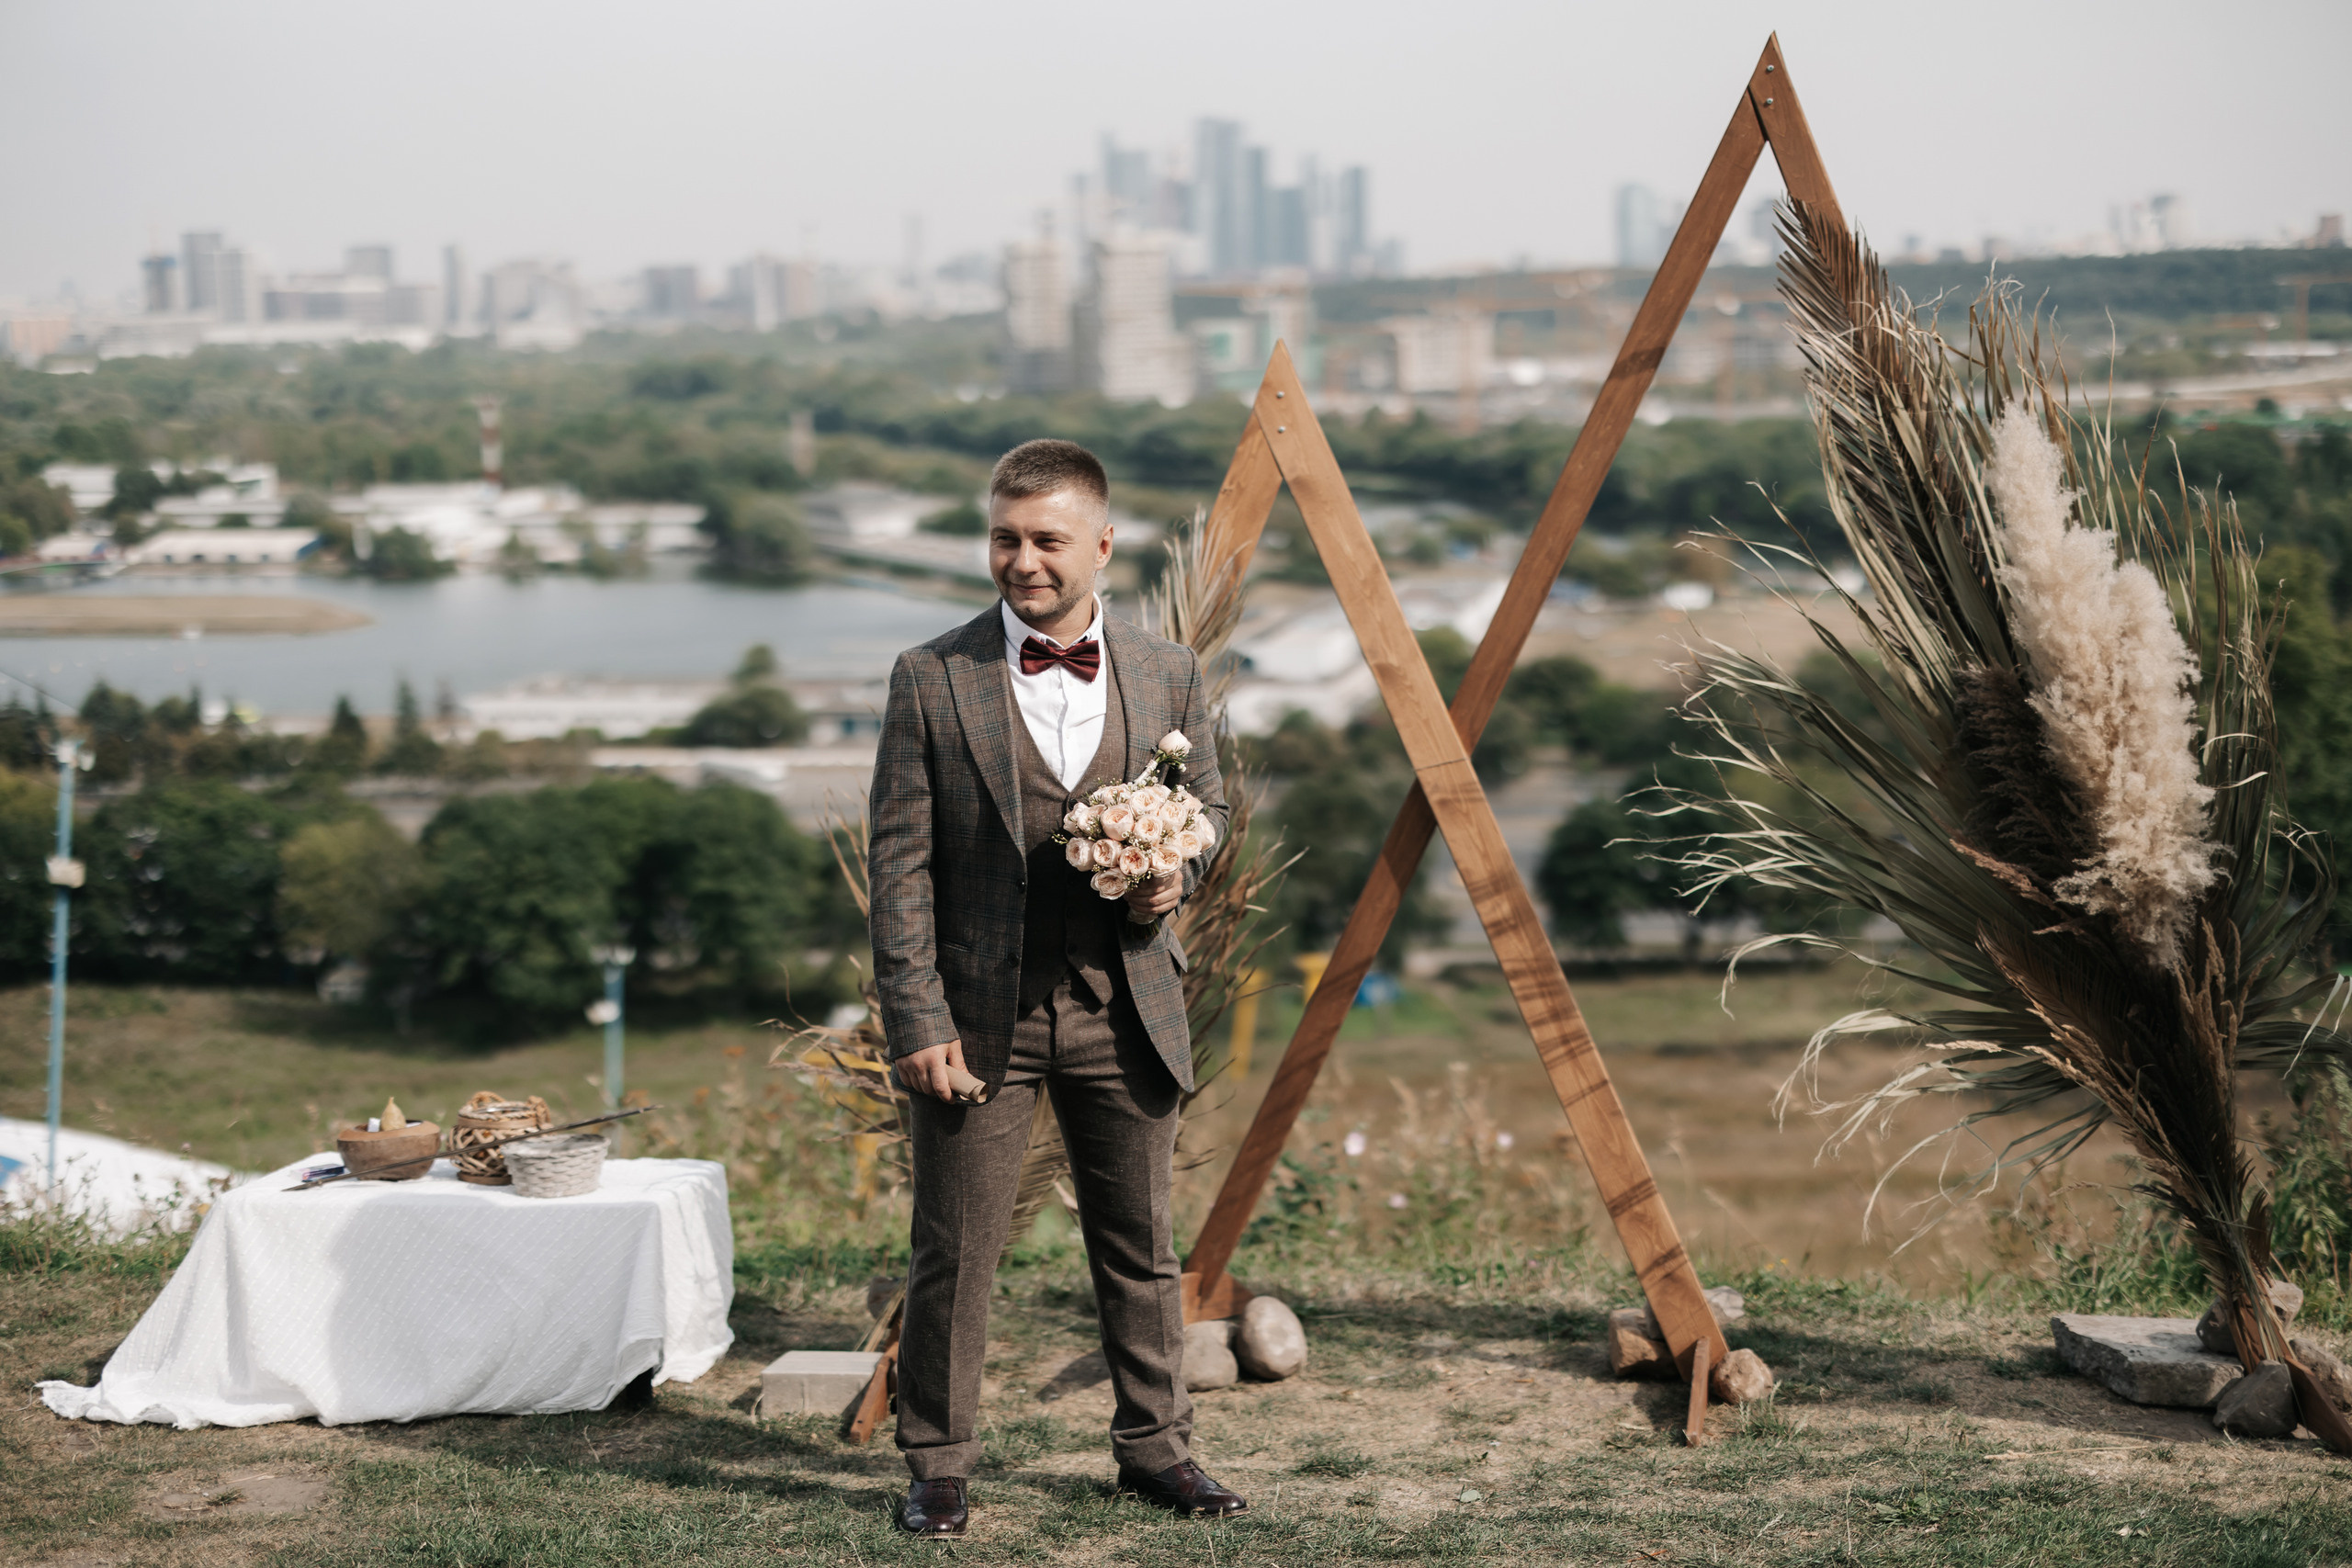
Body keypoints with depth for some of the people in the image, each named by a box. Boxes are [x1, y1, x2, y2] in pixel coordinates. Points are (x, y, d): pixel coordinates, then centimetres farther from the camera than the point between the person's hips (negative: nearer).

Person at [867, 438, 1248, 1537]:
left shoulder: (1167, 673, 4)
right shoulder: (931, 680, -5)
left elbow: (1206, 806, 16)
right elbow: (898, 862, -6)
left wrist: (1175, 872, -8)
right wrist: (917, 1018, -12)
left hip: (1124, 1011, 3)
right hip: (980, 1014, -3)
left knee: (1141, 1246, 13)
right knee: (952, 1257, 3)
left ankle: (1155, 1447, 27)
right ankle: (937, 1466, 16)